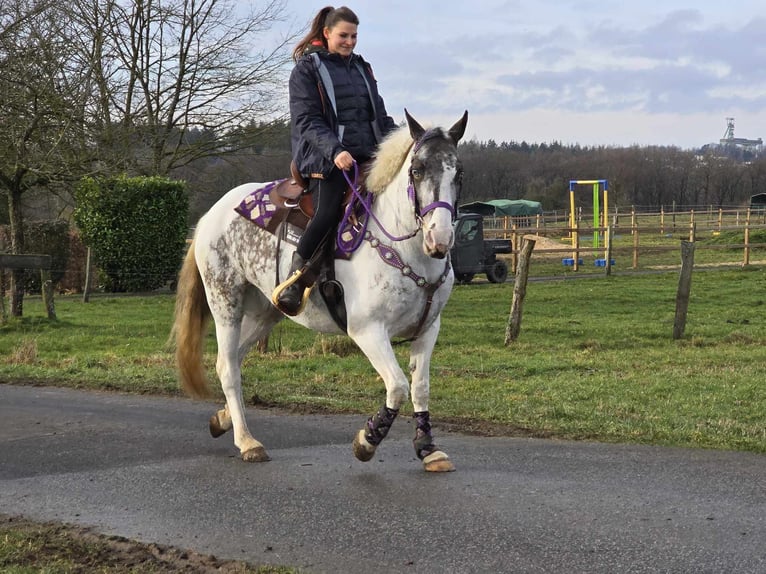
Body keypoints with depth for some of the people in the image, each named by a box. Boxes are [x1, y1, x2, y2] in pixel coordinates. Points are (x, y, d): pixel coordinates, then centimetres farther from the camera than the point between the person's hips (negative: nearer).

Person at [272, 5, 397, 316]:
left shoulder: (361, 68, 20)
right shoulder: (307, 69, 1)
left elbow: (380, 115, 22)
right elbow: (308, 121, -9)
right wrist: (335, 151, -25)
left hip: (366, 158, 7)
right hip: (325, 159, -6)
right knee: (328, 214, -26)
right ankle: (295, 280, -15)